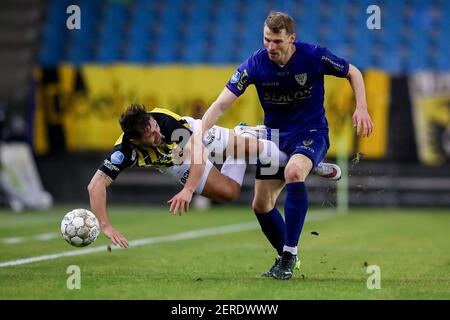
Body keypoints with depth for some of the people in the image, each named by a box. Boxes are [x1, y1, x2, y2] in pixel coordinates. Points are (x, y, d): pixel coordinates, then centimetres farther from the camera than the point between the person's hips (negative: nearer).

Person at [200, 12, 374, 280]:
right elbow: (221, 104, -19)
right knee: (261, 205, 1)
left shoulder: (314, 56, -18)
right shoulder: (256, 64, -15)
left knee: (294, 172, -35)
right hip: (275, 135, 4)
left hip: (311, 132, -4)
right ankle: (286, 258, 27)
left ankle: (289, 252, -27)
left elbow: (353, 72, 0)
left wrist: (362, 108, -14)